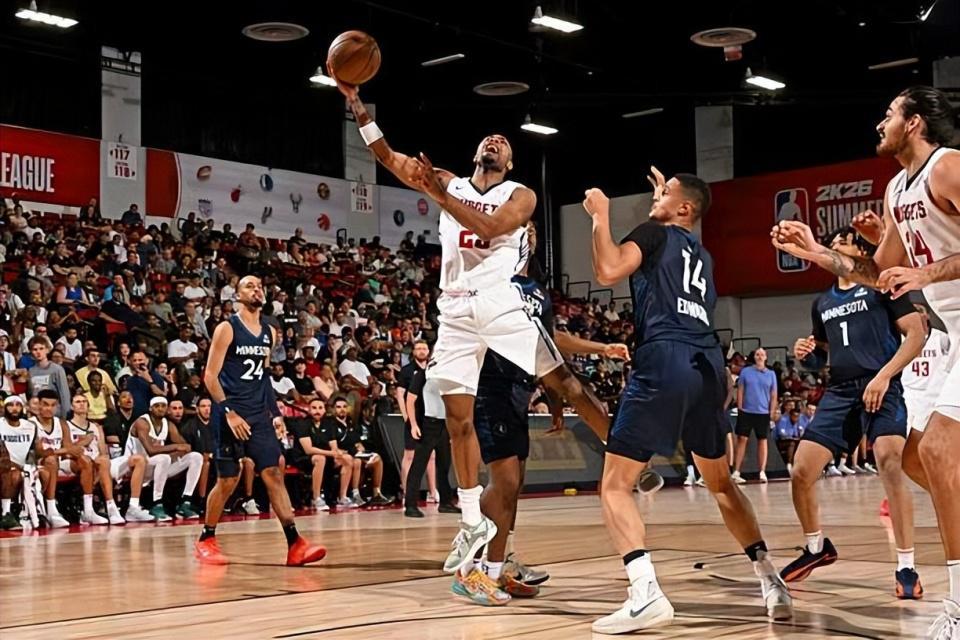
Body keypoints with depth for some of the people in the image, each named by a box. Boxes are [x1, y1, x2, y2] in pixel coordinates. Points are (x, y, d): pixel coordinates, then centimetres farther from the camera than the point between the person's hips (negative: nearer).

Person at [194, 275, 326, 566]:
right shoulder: (227, 328, -7)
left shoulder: (269, 332, 12)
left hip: (259, 415, 5)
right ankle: (206, 540, 17)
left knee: (274, 474, -3)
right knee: (228, 480, 0)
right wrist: (229, 412, -19)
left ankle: (294, 543, -7)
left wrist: (275, 413, 13)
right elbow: (210, 375, -10)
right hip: (231, 415, -5)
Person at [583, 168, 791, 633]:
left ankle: (646, 593, -22)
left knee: (615, 485, -4)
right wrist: (666, 196, 54)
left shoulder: (655, 232, 8)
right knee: (720, 482, 25)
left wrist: (600, 217, 5)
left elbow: (608, 272, -8)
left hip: (665, 361, -7)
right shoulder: (702, 256, 28)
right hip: (709, 365, 7)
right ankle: (772, 583, 21)